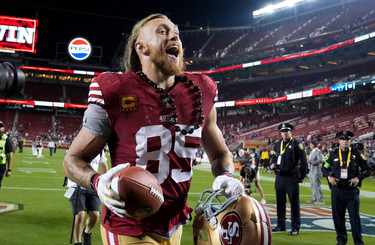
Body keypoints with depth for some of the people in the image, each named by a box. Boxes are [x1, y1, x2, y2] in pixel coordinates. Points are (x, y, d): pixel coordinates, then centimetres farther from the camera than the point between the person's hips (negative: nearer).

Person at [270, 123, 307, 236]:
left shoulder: (297, 144, -5)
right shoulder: (277, 145, 12)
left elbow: (303, 161, -5)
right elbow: (274, 157, 25)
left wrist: (302, 177, -5)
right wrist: (272, 165, 3)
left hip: (292, 178, -6)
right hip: (279, 178, 6)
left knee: (294, 203, -1)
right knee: (280, 202, 12)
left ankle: (295, 228, 6)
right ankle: (281, 225, 24)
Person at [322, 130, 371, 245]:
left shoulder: (356, 154, 3)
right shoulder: (333, 154, 6)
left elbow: (367, 170, 5)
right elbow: (324, 168, 14)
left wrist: (358, 178, -11)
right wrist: (329, 176, -5)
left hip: (352, 190, -1)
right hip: (337, 190, 2)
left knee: (355, 217, -1)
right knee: (338, 217, 7)